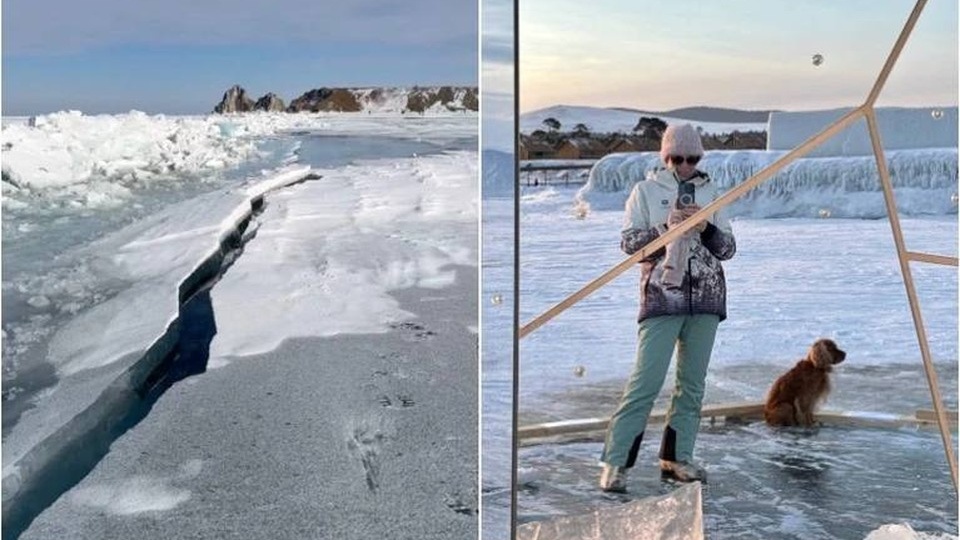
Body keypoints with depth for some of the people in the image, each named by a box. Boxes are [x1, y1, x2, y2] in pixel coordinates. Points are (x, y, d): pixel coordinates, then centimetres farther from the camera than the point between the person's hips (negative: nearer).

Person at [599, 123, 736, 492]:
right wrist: (666, 227, -15)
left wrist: (705, 227, -8)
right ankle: (614, 462, -7)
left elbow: (728, 248, 12)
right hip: (662, 296, -4)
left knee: (693, 382, 6)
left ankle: (677, 458, 15)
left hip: (706, 297, 4)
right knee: (646, 381, -11)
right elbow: (628, 242, 0)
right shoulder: (646, 190, 6)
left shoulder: (710, 192, 14)